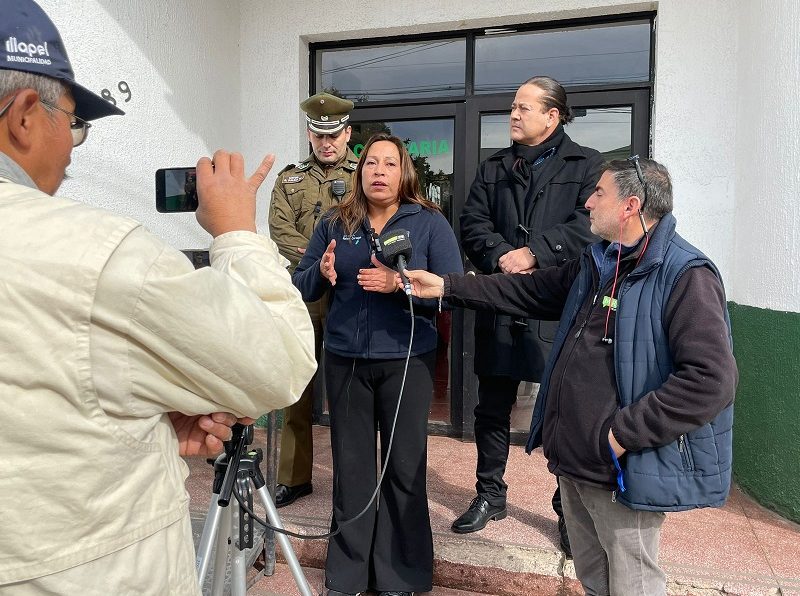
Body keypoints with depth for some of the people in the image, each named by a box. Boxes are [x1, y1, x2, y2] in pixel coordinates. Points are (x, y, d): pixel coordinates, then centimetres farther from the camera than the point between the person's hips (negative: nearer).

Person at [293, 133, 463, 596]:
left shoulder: (430, 222, -2)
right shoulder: (335, 223, 7)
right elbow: (301, 287, 7)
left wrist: (399, 284, -25)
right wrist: (322, 272, -15)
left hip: (407, 361, -2)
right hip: (344, 361, 3)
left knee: (404, 466, 8)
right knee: (351, 466, 13)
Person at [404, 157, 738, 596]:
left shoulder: (686, 277, -18)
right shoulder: (595, 264, 10)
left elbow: (712, 379, -25)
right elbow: (529, 292, 16)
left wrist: (624, 434, -23)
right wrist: (447, 286, 12)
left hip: (621, 472, -8)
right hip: (573, 462, 8)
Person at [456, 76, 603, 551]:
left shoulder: (587, 165, 4)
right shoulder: (494, 169, 16)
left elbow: (589, 223, -10)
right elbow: (473, 222, 6)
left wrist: (535, 252, -17)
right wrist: (501, 256, -12)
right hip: (499, 306, 4)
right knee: (492, 408, 12)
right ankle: (491, 495, 30)